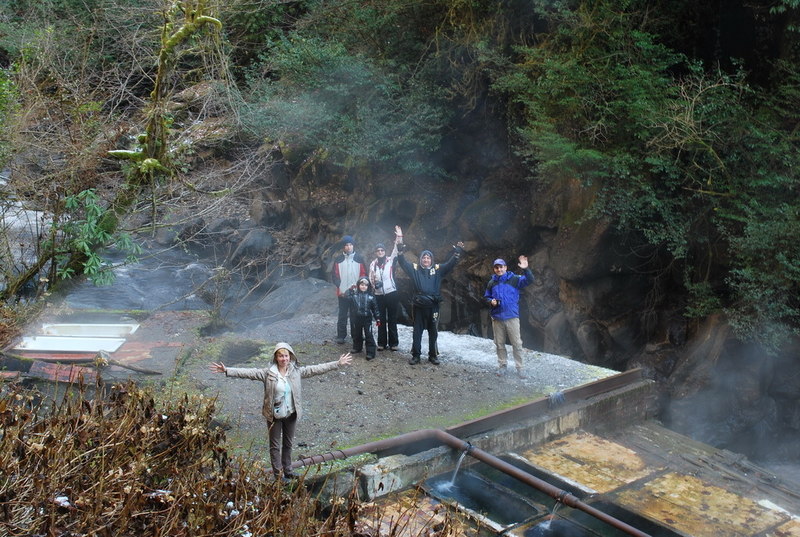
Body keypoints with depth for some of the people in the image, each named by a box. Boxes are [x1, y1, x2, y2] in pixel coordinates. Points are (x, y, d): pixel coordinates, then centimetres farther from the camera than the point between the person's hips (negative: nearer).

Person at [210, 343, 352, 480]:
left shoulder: (297, 371, -6)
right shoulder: (268, 373, -15)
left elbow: (317, 369, -4)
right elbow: (249, 372, -22)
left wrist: (338, 363, -4)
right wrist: (226, 370, -32)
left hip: (291, 414, 3)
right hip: (274, 415, -3)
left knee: (288, 444, 19)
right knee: (275, 446, 9)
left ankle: (288, 472, 35)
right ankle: (278, 475, 20)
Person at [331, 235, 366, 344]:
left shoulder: (359, 258, 2)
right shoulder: (338, 259, 1)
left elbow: (364, 274, 4)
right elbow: (335, 275, 1)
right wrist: (340, 287, -9)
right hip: (342, 292, 0)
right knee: (342, 315, 5)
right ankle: (341, 336, 11)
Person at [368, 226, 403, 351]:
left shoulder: (390, 260, -1)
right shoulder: (373, 264, 7)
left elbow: (396, 251, -15)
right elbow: (370, 278, 13)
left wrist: (399, 238, -27)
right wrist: (374, 283, -7)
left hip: (392, 294, -3)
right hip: (379, 295, 3)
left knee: (392, 319, 3)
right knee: (381, 320, 8)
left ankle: (393, 343, 10)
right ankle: (382, 343, 16)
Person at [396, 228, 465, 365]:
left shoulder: (438, 270, 6)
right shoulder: (415, 269, 3)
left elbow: (451, 263, 5)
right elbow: (402, 261, -2)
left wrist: (458, 251, -9)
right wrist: (400, 243, -10)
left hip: (433, 306, 1)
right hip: (418, 306, -1)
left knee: (433, 331, 8)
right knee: (417, 331, 6)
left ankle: (433, 355, 19)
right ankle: (416, 355, 13)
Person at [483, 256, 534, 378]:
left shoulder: (514, 279, -2)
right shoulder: (491, 283, 8)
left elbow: (529, 280, -13)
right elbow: (486, 297, 18)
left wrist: (525, 269, -29)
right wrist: (491, 302, -3)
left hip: (512, 317, -3)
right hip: (497, 318, 3)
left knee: (517, 343, -2)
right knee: (500, 344, 10)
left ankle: (519, 368, 5)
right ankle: (503, 365, 22)